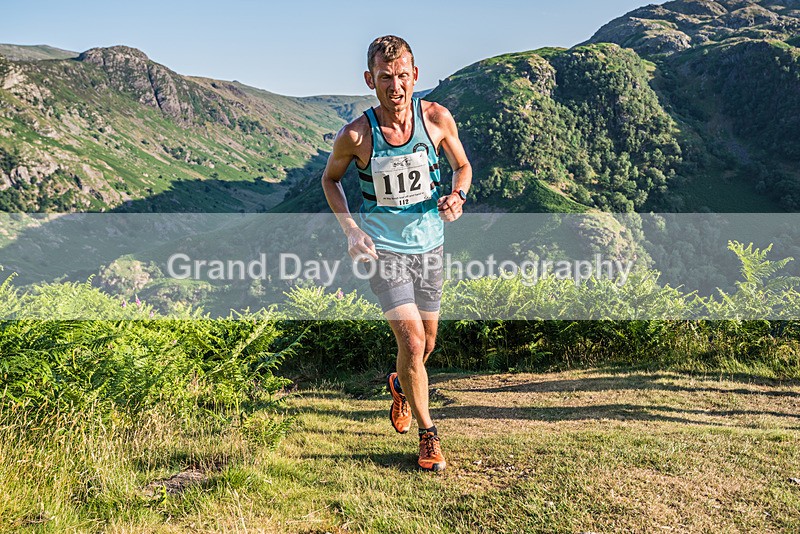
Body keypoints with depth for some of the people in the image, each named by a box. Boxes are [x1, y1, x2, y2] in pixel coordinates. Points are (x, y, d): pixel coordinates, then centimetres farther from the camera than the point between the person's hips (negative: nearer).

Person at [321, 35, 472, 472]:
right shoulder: (355, 135, -16)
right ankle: (428, 435, 8)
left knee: (427, 343, 16)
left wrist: (457, 197, -15)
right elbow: (330, 178, 3)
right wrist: (351, 229, -10)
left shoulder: (437, 118, -10)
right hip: (382, 249, -3)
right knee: (411, 341, -14)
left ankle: (400, 387, 50)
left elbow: (462, 165, 7)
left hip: (429, 244, 4)